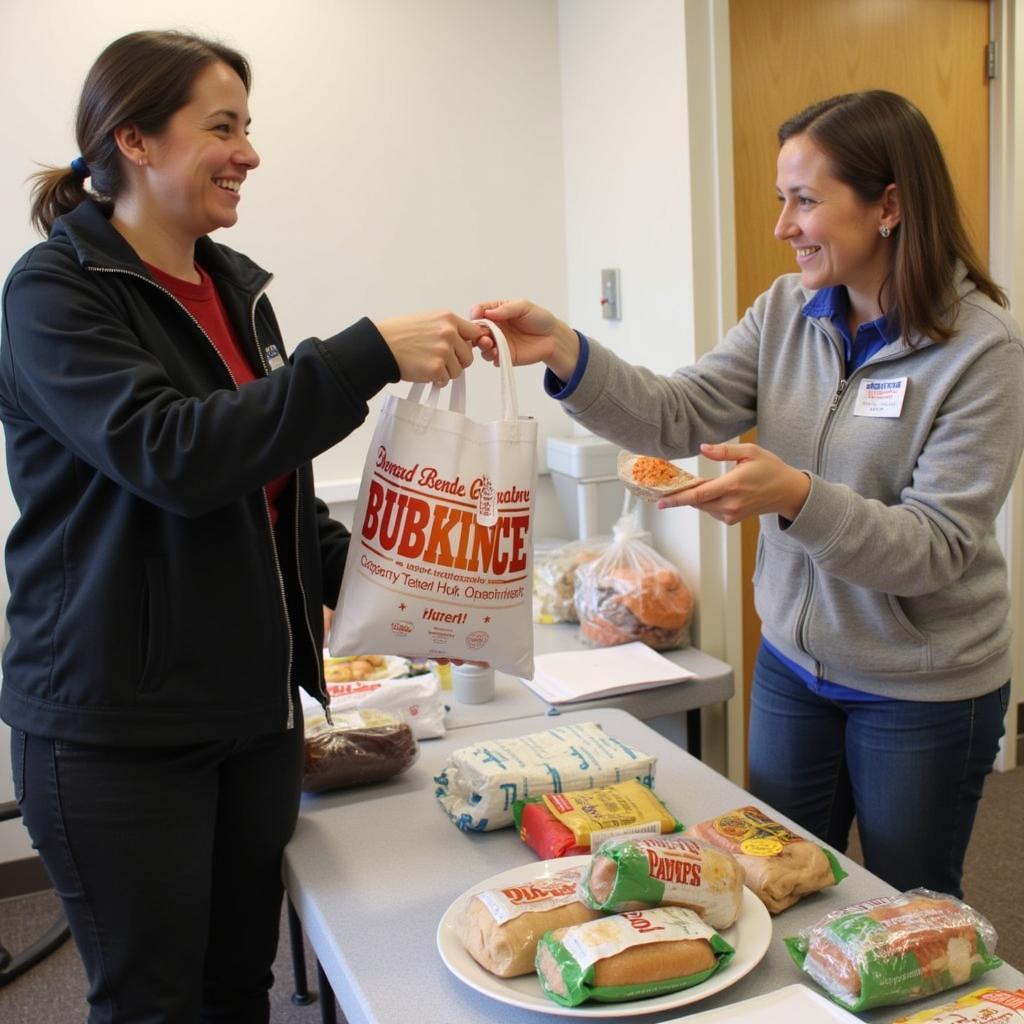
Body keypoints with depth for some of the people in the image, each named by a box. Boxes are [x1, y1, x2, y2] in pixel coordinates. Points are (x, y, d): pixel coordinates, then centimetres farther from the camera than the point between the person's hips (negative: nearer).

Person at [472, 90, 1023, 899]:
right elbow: (680, 417, -10)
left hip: (922, 694, -5)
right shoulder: (786, 312, -3)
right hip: (794, 664, 5)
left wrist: (795, 496, -36)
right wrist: (564, 354, -24)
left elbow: (936, 548, -22)